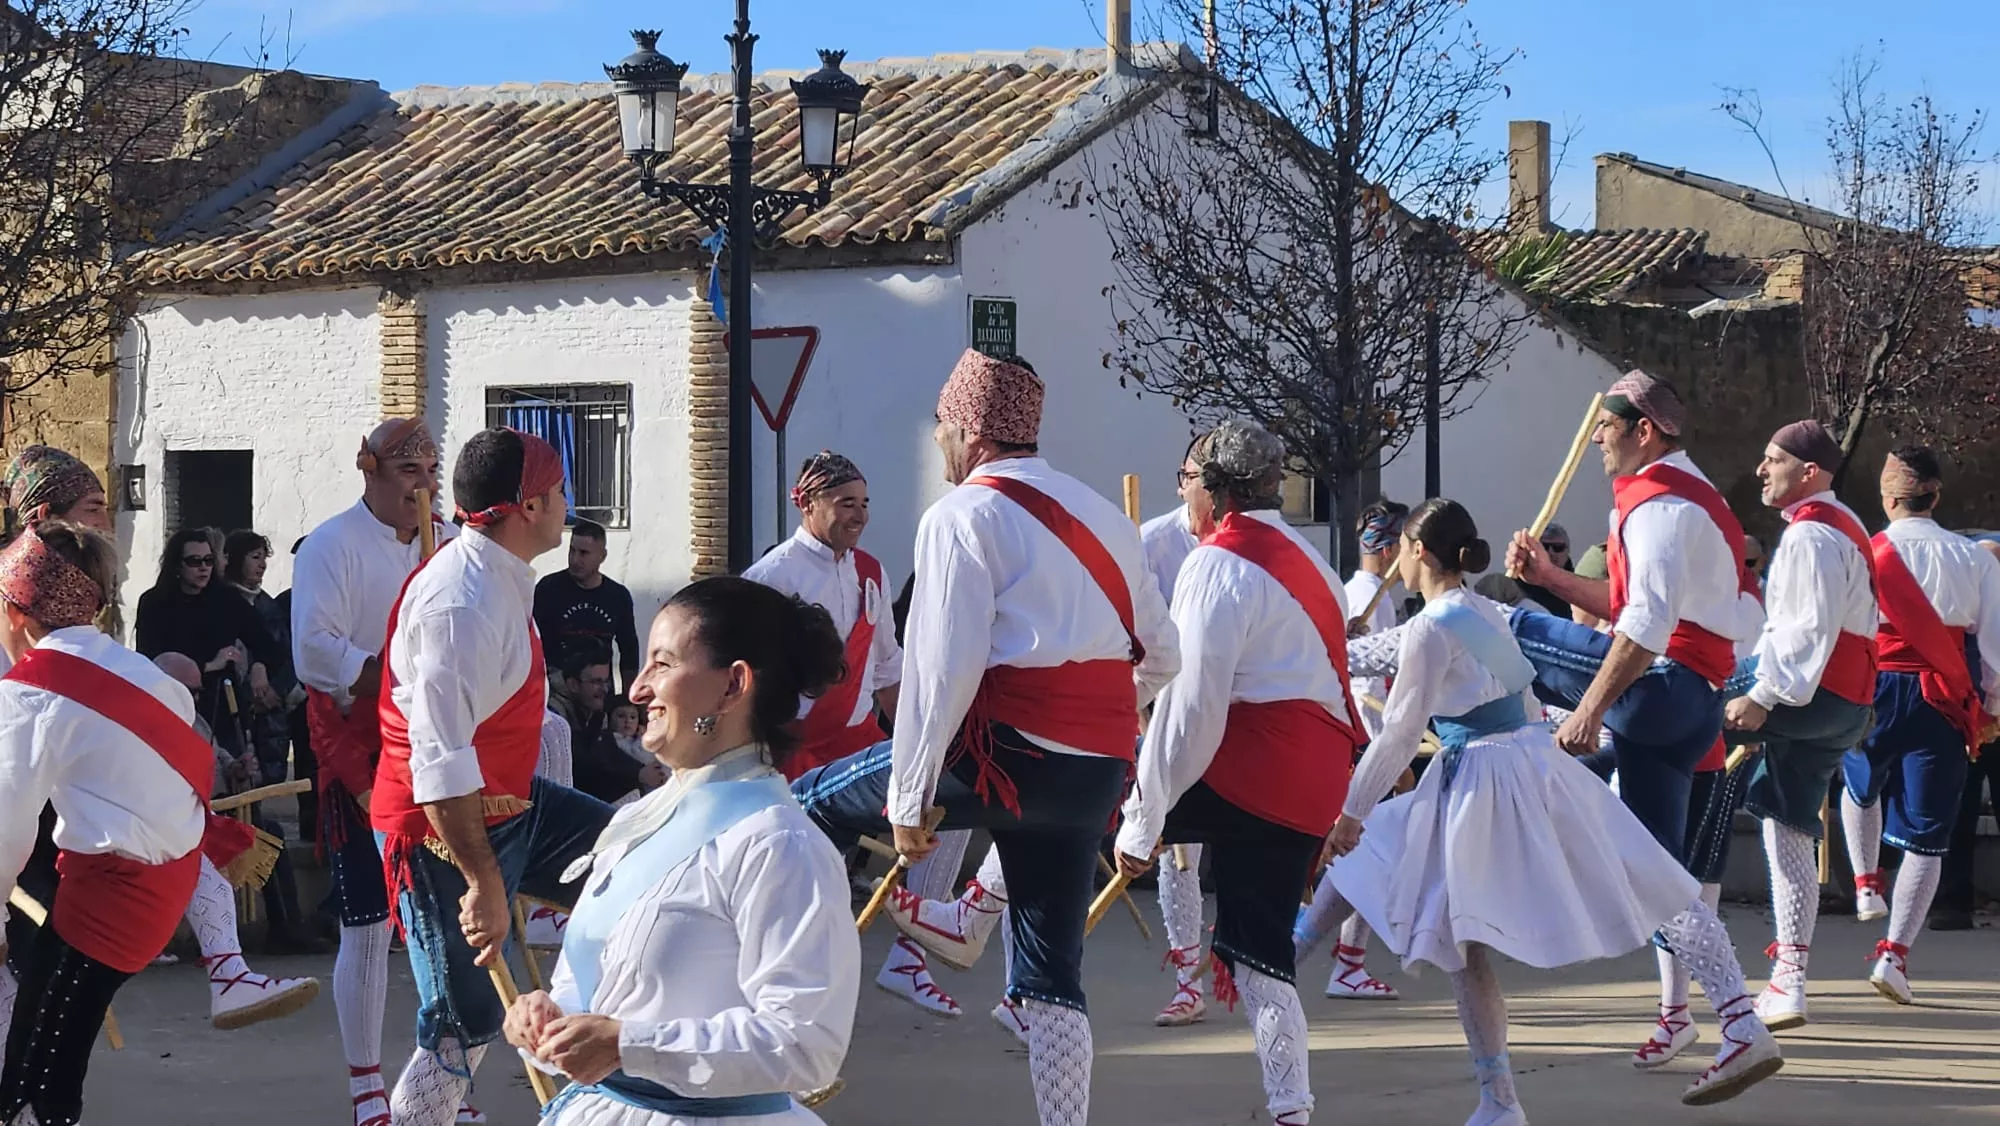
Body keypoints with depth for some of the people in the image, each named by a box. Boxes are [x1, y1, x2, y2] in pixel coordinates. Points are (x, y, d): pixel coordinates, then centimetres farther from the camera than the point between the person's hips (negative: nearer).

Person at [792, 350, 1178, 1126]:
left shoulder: (964, 514, -3)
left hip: (1008, 752, -7)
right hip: (1099, 772, 7)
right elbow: (1161, 658, 20)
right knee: (1052, 974, 13)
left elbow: (943, 668, -12)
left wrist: (909, 795, -9)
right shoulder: (1102, 516, 19)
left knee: (810, 805, 10)